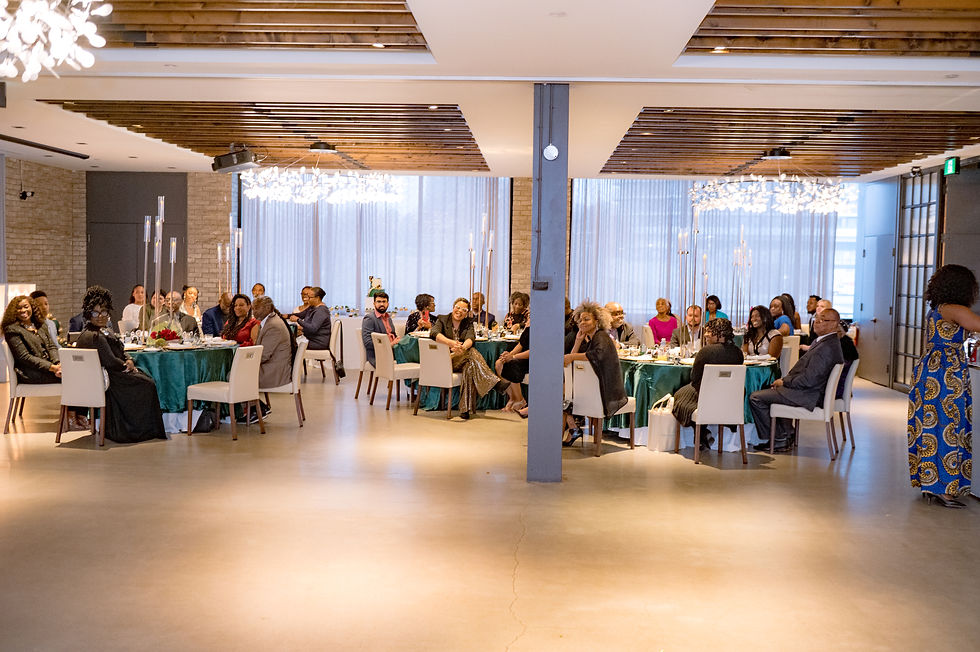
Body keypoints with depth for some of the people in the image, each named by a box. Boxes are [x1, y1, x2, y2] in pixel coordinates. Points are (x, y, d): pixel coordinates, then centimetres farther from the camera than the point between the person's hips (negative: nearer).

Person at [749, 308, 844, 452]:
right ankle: (786, 433, 24)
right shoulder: (823, 341, 10)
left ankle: (779, 439, 2)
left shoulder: (827, 347, -24)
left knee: (755, 397, -10)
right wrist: (785, 380, 4)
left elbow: (808, 380, -27)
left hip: (808, 395, -11)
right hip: (807, 389, 11)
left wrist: (784, 382, -13)